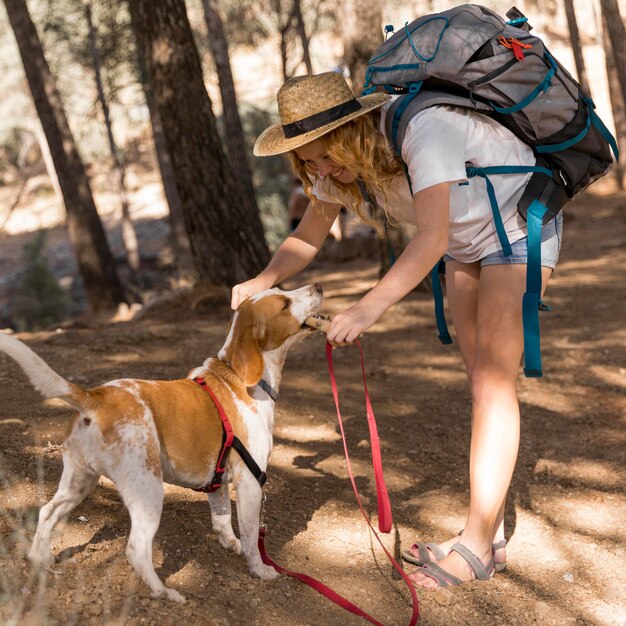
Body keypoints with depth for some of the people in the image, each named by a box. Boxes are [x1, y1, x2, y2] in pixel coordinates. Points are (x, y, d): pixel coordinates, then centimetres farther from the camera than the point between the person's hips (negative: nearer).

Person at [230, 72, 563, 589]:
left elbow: (432, 240, -41)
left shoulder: (422, 128, -36)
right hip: (467, 239, 8)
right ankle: (491, 533, 12)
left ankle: (477, 545, -10)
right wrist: (264, 280, -22)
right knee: (481, 380, 7)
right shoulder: (340, 158, -11)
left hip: (523, 223, -8)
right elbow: (308, 238, -4)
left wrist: (369, 308, -47)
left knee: (494, 379, -13)